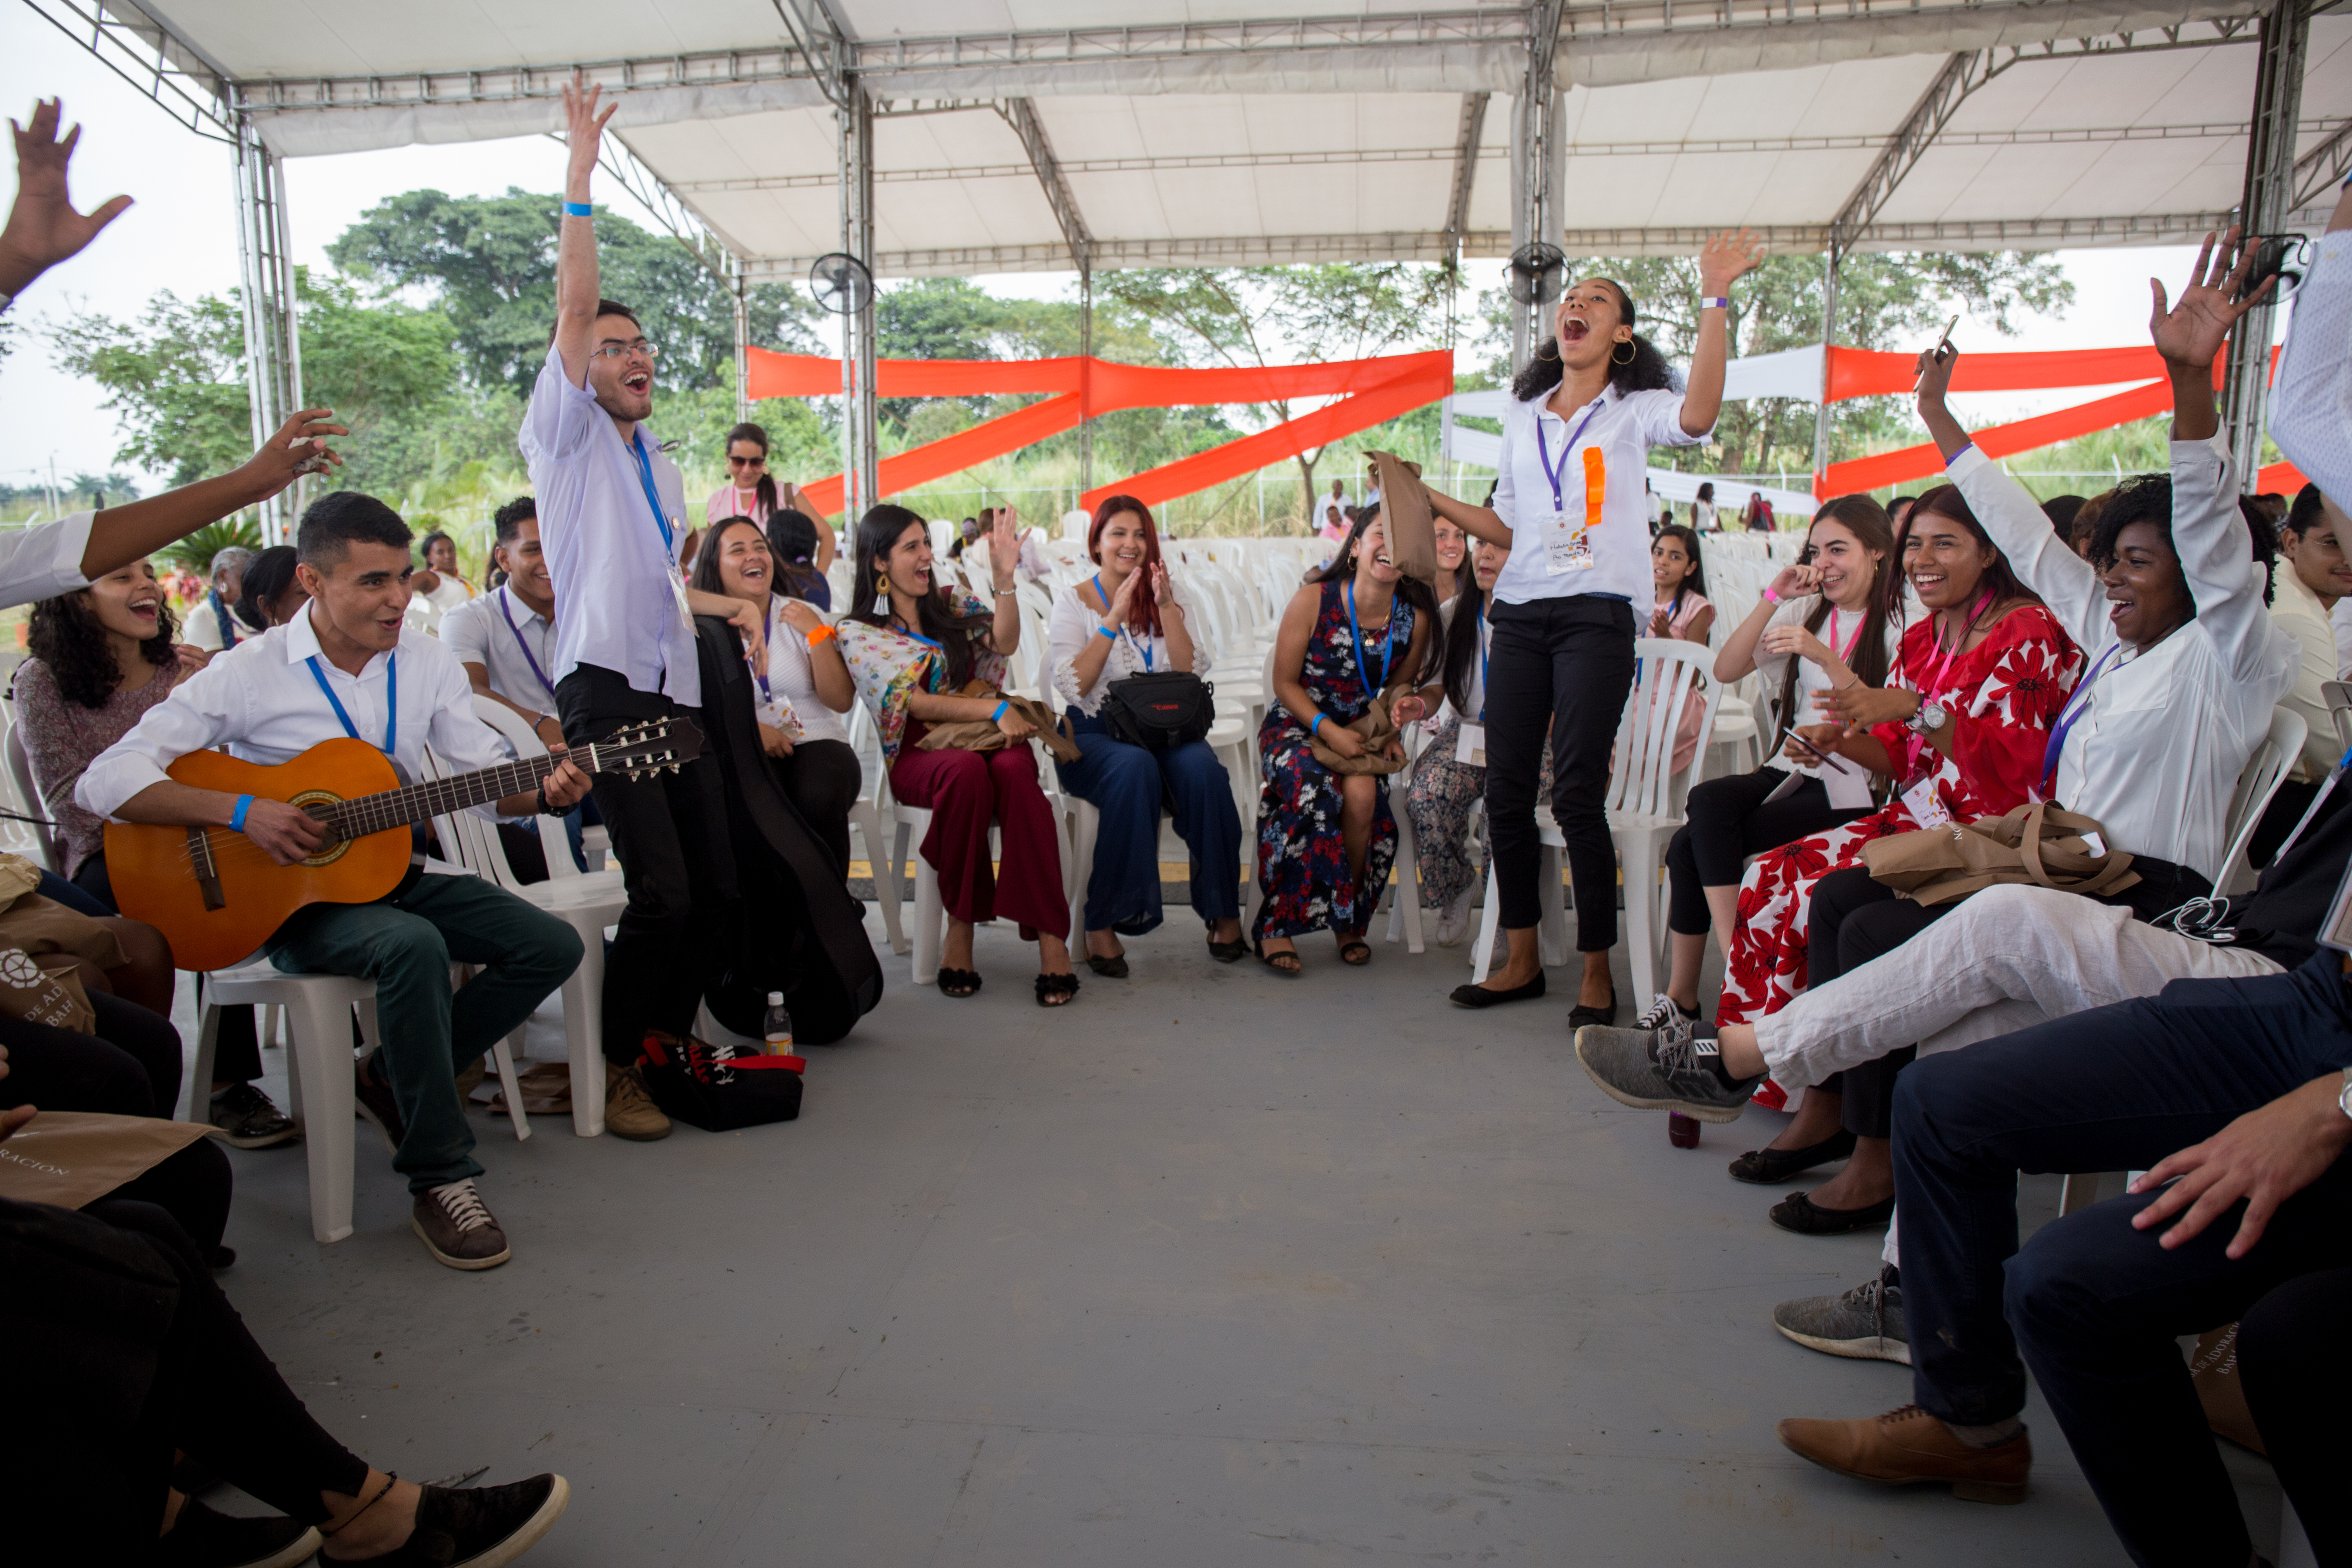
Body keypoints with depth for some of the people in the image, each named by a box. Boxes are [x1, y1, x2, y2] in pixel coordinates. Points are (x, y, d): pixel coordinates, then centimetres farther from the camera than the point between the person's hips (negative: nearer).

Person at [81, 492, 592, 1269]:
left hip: (393, 873, 6)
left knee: (552, 945, -11)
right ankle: (439, 1178, -24)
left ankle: (396, 1078, 8)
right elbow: (106, 781, -15)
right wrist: (243, 811, -27)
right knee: (414, 945, -36)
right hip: (291, 898, -5)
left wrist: (547, 792, -18)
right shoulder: (249, 673, -11)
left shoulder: (427, 662, 2)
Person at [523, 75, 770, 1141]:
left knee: (716, 880, 5)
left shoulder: (660, 467, 25)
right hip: (608, 689, -7)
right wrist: (580, 178, -12)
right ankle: (607, 1072, 0)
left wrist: (731, 606, 18)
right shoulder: (568, 437, 4)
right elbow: (573, 309, -9)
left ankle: (669, 1035, 22)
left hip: (679, 692, 7)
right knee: (659, 889, -15)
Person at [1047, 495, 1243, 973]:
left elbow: (1187, 673, 1)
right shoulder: (1074, 602, 5)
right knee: (1134, 767, -37)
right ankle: (1103, 924, -29)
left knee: (1202, 767, -31)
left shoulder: (1164, 597, 15)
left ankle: (1224, 913, -17)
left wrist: (1166, 605, -7)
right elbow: (1073, 686, -9)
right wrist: (1115, 618, -13)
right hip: (1094, 734, -3)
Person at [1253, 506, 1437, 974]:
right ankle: (1276, 926, -21)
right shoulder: (1313, 601, -11)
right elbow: (1285, 682, -7)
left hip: (1361, 733, 3)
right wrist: (1329, 731, -19)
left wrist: (1391, 728, -9)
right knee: (1316, 792, -35)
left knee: (1362, 795, -31)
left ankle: (1349, 921, -7)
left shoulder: (1415, 618, -2)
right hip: (1295, 726, -2)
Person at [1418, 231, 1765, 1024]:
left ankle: (1597, 972, 4)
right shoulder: (1523, 417, 19)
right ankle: (1522, 960, 15)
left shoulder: (1634, 411, 5)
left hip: (1595, 616, -5)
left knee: (1576, 795, -9)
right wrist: (1431, 500, 16)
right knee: (1506, 788, 3)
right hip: (1520, 615, 5)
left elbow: (1698, 415, -19)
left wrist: (1714, 301, -22)